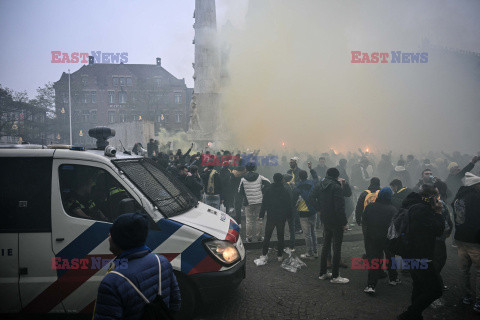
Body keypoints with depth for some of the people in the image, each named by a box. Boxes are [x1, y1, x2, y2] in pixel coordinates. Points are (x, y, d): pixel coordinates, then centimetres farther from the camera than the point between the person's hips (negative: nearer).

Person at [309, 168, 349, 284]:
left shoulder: (319, 186, 4)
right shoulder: (336, 187, -19)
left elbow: (311, 199, 9)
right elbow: (339, 207, -22)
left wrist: (319, 210, 9)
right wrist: (344, 222, -14)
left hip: (325, 221, 7)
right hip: (336, 222, -7)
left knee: (326, 245, 18)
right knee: (337, 248, 2)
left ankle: (323, 273, 26)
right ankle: (335, 276, 9)